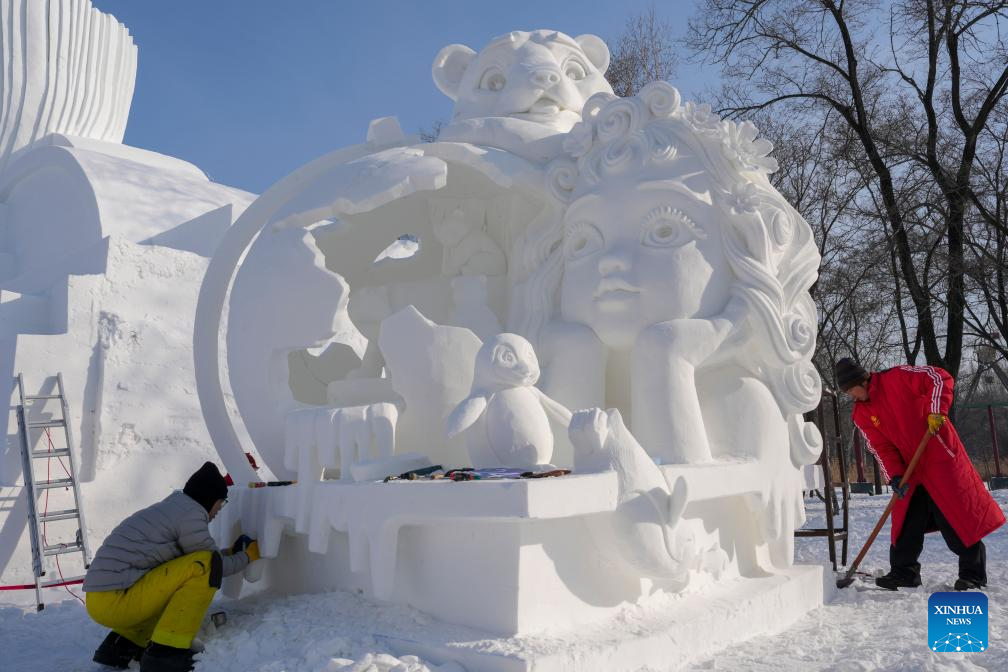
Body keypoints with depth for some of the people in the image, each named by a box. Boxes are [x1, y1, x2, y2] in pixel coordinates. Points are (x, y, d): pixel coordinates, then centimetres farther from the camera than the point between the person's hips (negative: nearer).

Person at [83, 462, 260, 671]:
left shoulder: (168, 509, 20)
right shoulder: (190, 514, -9)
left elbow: (186, 563, 26)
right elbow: (212, 564, -1)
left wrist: (230, 552, 30)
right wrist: (247, 556, 16)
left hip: (99, 601, 10)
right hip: (116, 601, -10)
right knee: (204, 566, -15)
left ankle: (124, 643, 16)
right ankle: (166, 653, -15)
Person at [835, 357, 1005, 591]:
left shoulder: (897, 378, -14)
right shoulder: (861, 414, 3)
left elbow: (940, 379, -17)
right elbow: (881, 448, 1)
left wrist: (936, 412, -27)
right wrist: (895, 476, -12)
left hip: (940, 457, -6)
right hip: (910, 469, 6)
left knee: (959, 517, -2)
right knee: (905, 521, 8)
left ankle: (973, 575, 9)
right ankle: (904, 571, 19)